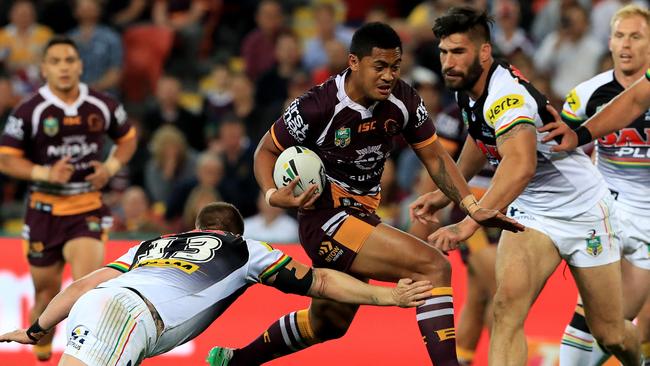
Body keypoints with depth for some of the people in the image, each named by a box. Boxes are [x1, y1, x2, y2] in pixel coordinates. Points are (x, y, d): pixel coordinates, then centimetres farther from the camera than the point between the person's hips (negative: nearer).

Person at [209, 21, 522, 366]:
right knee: (433, 267, -24)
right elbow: (266, 150, -6)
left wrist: (473, 208, -8)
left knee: (328, 322, 27)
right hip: (325, 217, -8)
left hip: (363, 215, 8)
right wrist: (272, 195, -24)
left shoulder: (404, 101, -6)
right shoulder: (318, 106, -20)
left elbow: (435, 158, 4)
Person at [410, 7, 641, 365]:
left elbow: (521, 165, -49)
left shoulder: (507, 94, -31)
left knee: (611, 335, 6)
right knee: (506, 307, -22)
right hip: (528, 212, 6)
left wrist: (468, 225, -57)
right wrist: (445, 193, 20)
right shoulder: (467, 89, -4)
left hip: (582, 211, -6)